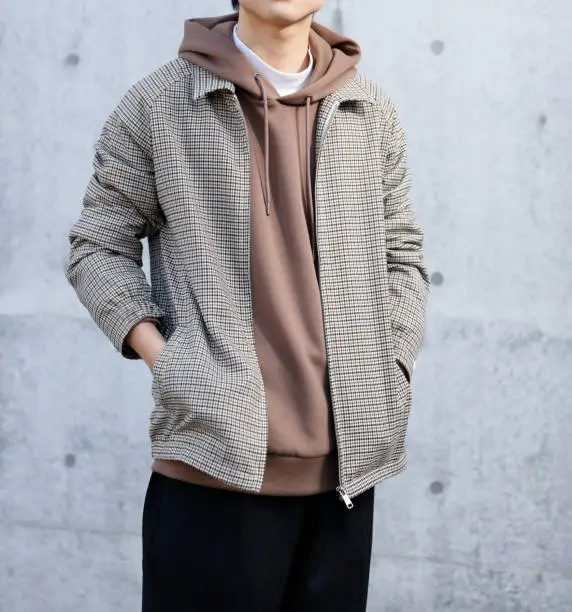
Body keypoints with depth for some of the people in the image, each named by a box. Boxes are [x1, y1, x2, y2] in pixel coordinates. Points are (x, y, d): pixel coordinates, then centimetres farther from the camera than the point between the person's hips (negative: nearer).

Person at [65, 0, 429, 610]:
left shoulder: (371, 112, 11)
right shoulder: (158, 104, 3)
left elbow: (400, 253, 17)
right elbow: (98, 245, 6)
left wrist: (392, 368, 4)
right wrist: (159, 354, -7)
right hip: (215, 459, -3)